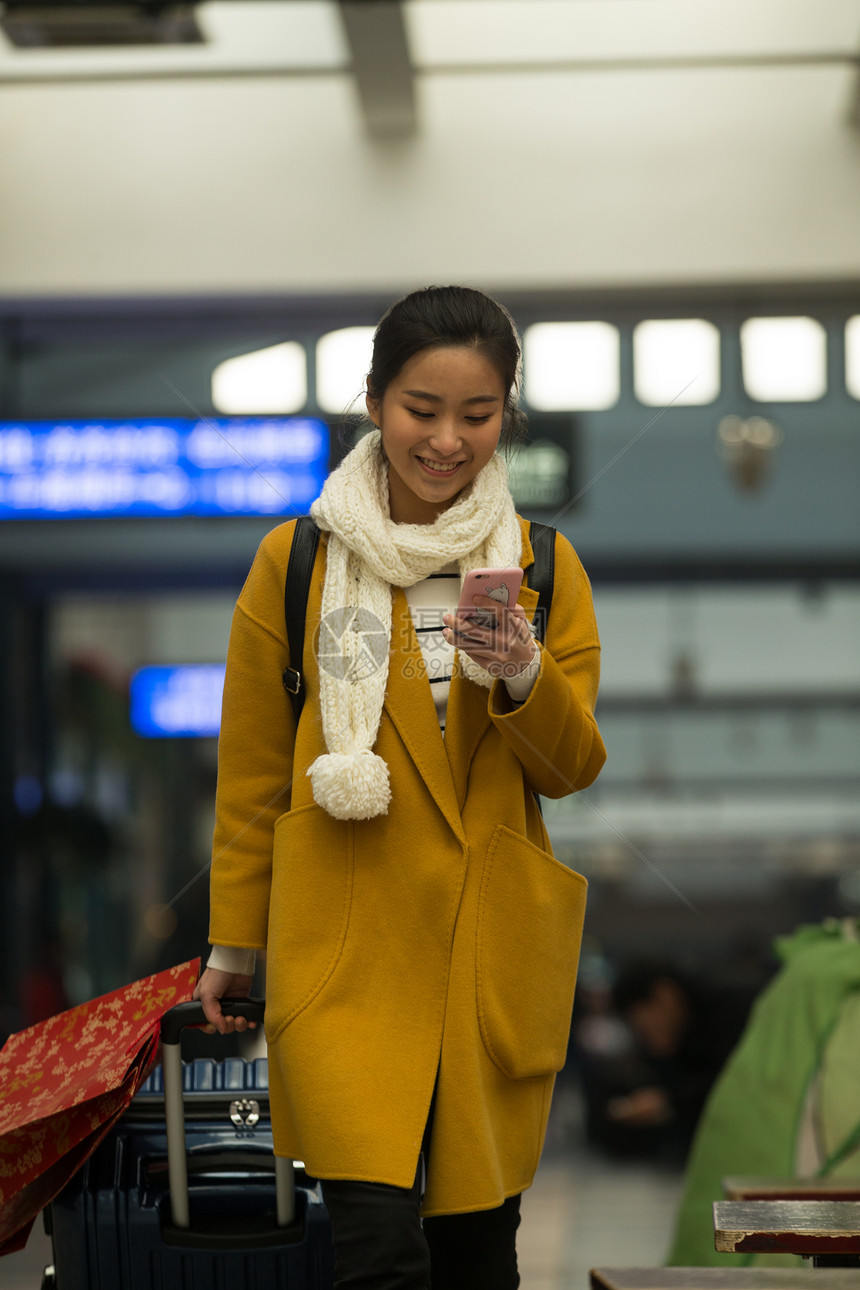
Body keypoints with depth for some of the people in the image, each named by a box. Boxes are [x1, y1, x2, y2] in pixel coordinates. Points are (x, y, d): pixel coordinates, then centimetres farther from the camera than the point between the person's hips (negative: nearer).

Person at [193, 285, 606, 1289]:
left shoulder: (546, 567, 8)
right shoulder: (293, 562, 2)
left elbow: (572, 770, 6)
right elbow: (252, 775, 10)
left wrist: (524, 679, -14)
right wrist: (233, 944, 13)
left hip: (493, 945, 2)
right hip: (346, 945, -2)